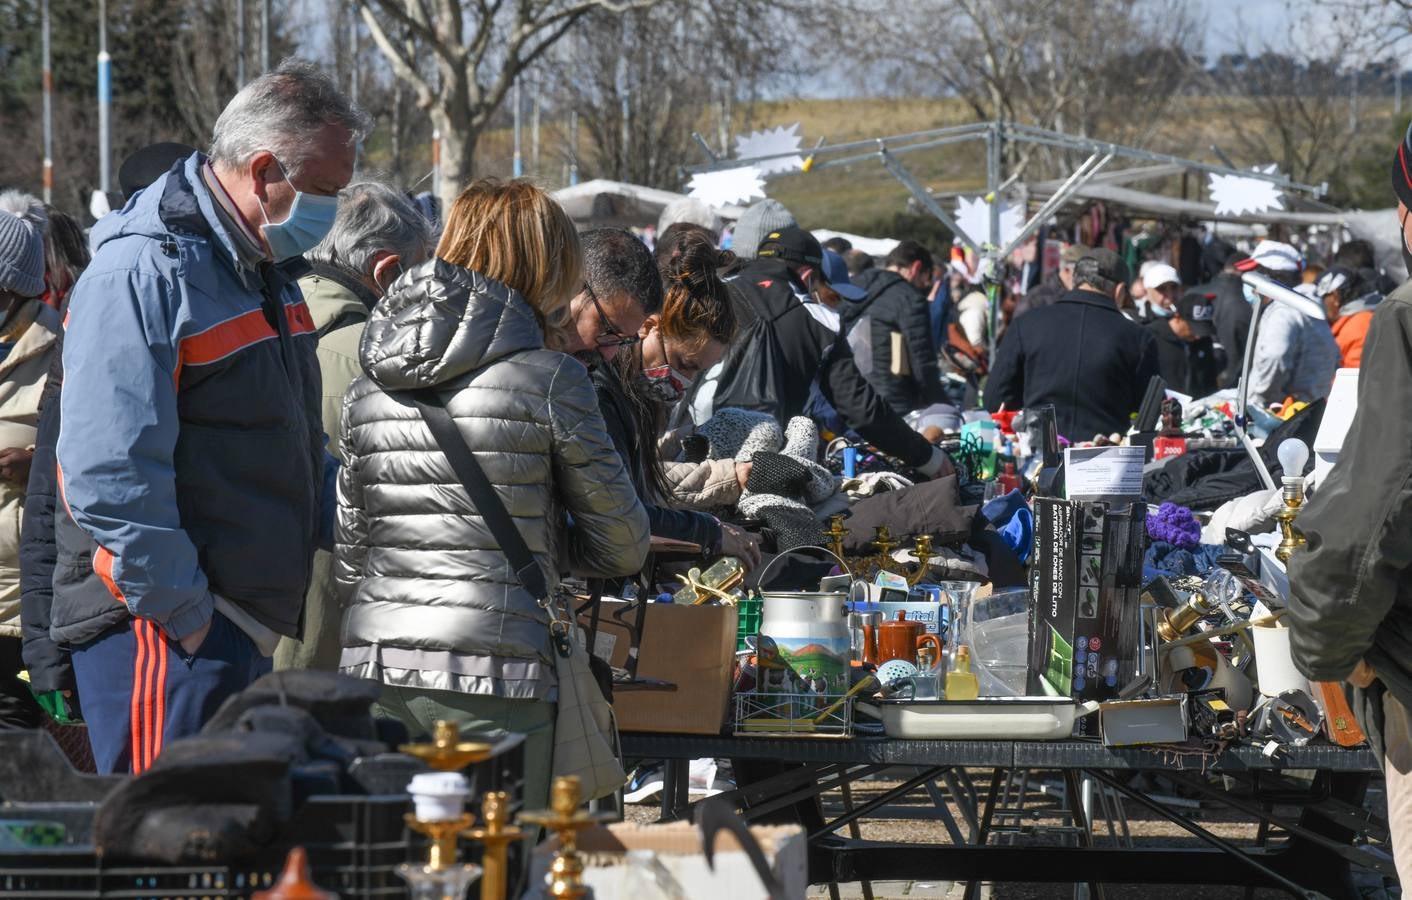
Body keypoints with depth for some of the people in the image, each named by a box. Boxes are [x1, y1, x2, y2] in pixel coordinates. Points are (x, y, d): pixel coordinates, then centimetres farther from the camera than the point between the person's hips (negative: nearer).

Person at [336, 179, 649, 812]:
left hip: (372, 664, 5)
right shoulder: (549, 379, -3)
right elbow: (622, 546, 4)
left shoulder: (369, 385, 11)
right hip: (492, 674, -5)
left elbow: (348, 558, 15)